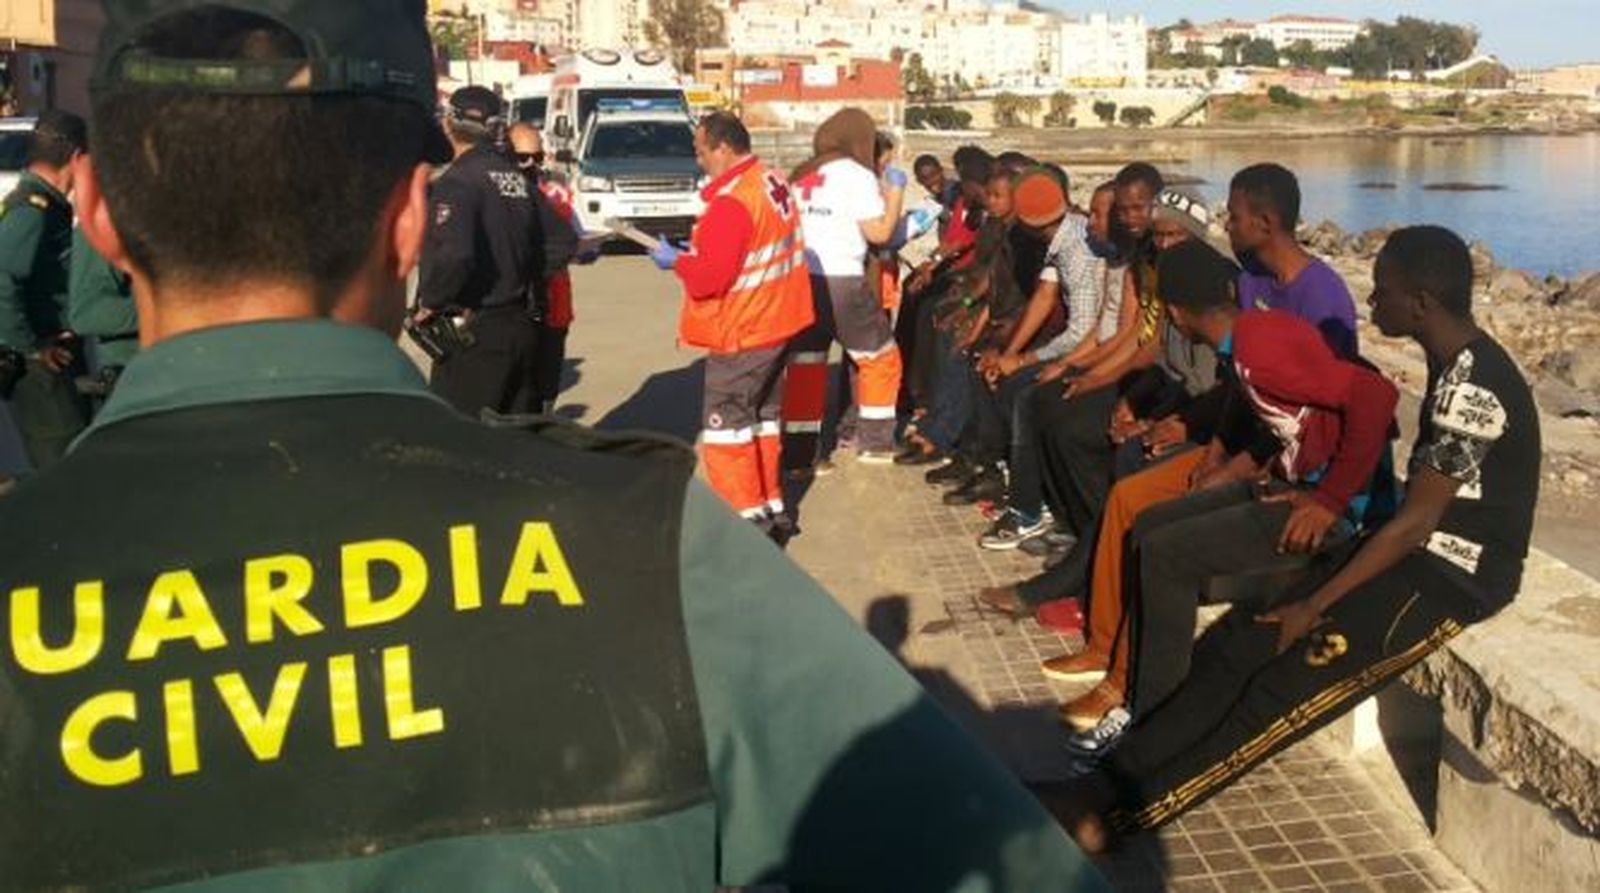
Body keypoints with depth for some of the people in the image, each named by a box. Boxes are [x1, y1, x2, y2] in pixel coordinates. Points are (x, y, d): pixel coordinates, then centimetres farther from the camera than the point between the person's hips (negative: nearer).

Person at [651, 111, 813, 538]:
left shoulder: (731, 201, -22)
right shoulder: (772, 181, 6)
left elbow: (711, 276, -24)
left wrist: (676, 260, -7)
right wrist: (698, 251, 13)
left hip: (742, 333, -9)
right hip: (776, 322, 9)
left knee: (724, 428, -2)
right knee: (762, 418, 17)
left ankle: (750, 516, 0)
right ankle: (773, 507, 25)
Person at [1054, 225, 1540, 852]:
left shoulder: (1471, 387, -22)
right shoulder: (1453, 363, 7)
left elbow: (1416, 523, -21)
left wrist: (1315, 606, -17)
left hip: (1459, 574, -9)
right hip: (1424, 549, 9)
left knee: (1286, 683, -19)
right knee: (1240, 639, -7)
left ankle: (1127, 804, -17)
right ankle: (1118, 779, -12)